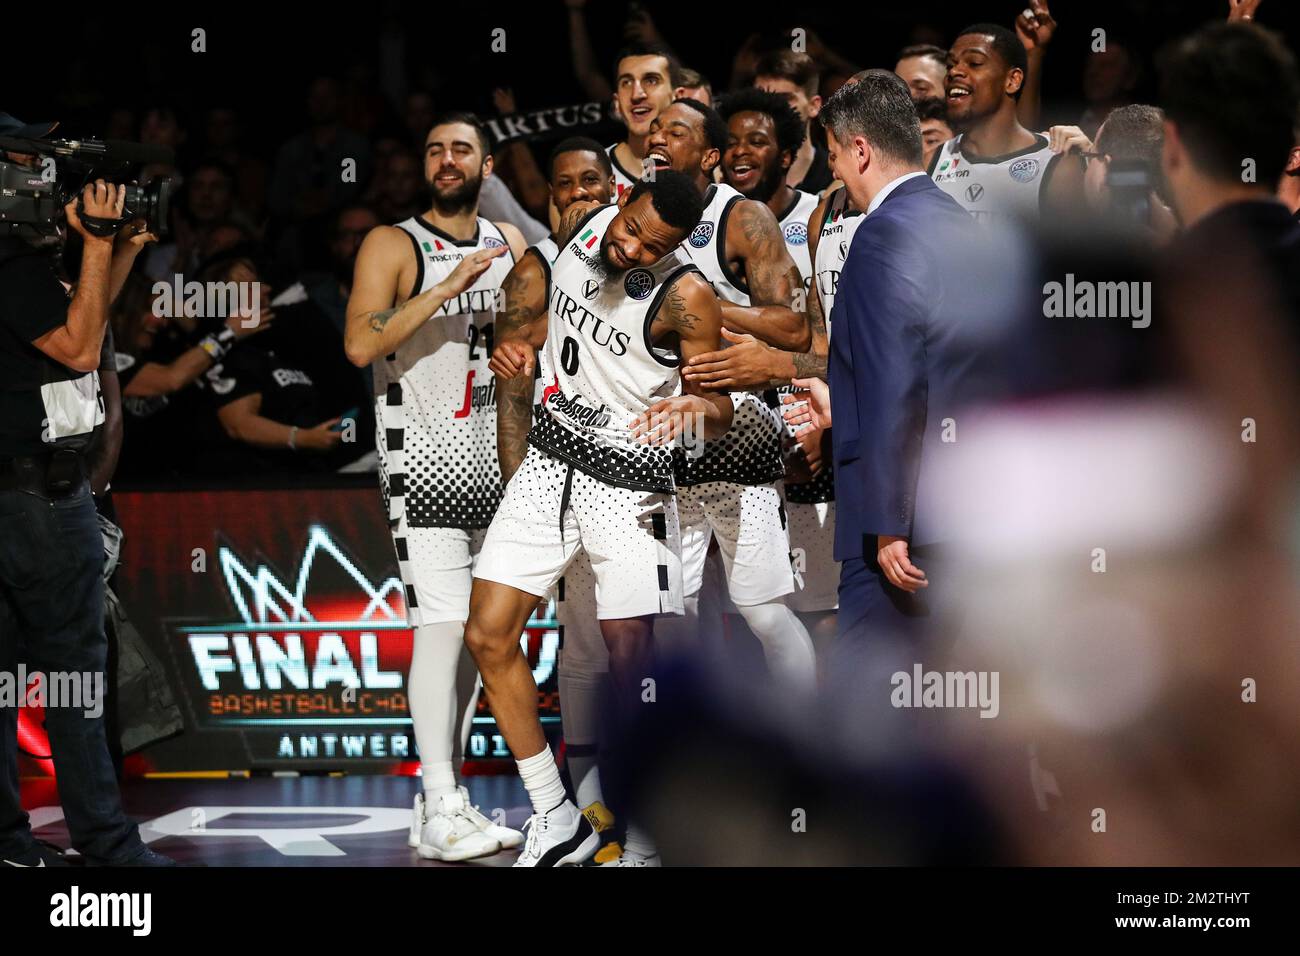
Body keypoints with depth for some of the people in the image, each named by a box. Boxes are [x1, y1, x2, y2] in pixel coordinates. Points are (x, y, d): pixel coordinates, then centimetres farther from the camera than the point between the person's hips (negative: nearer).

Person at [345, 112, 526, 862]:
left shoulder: (508, 242, 11)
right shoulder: (393, 246, -7)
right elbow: (360, 344, -21)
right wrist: (444, 289, -26)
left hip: (490, 459, 7)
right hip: (424, 462, -7)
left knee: (476, 630, 8)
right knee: (441, 624, -13)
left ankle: (449, 799, 14)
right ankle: (439, 814, -12)